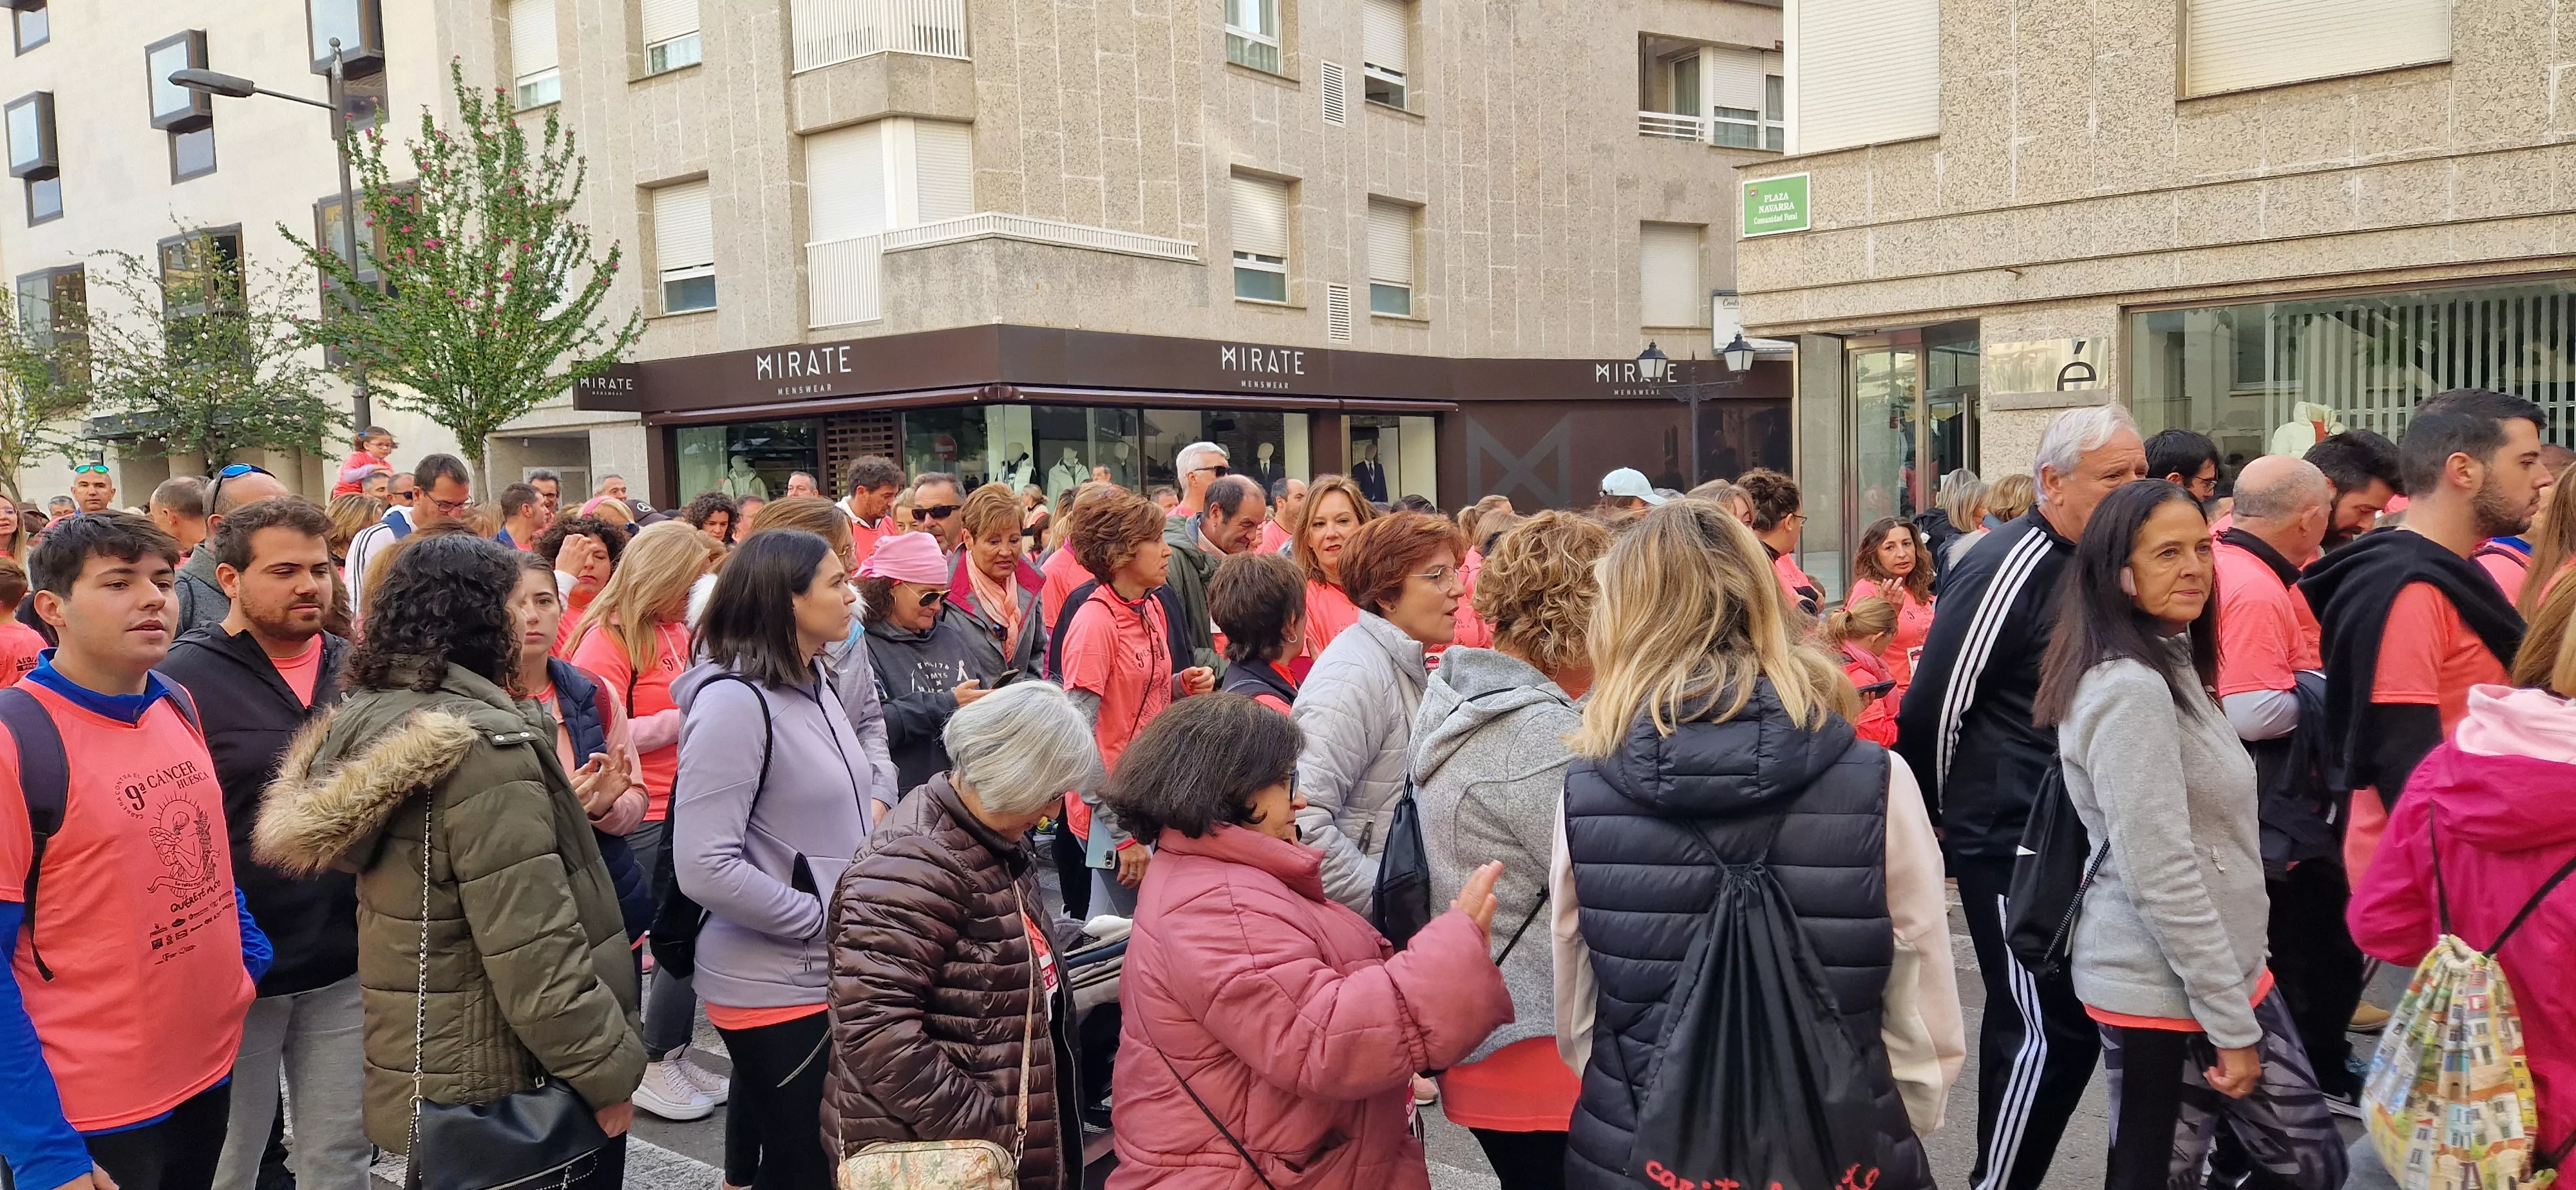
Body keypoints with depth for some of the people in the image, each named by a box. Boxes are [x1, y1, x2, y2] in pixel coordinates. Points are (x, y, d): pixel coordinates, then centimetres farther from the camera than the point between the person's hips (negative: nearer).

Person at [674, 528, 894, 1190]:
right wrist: (827, 920, -19)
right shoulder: (735, 700, -20)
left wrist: (874, 805, 0)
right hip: (775, 985, -8)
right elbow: (706, 869, -25)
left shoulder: (813, 681, 8)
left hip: (831, 973, 8)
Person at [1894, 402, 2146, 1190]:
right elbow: (1933, 710, -16)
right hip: (2016, 847, -8)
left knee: (2070, 1025, 16)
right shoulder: (2009, 570, -18)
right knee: (2047, 1033, -5)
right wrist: (1948, 815, -3)